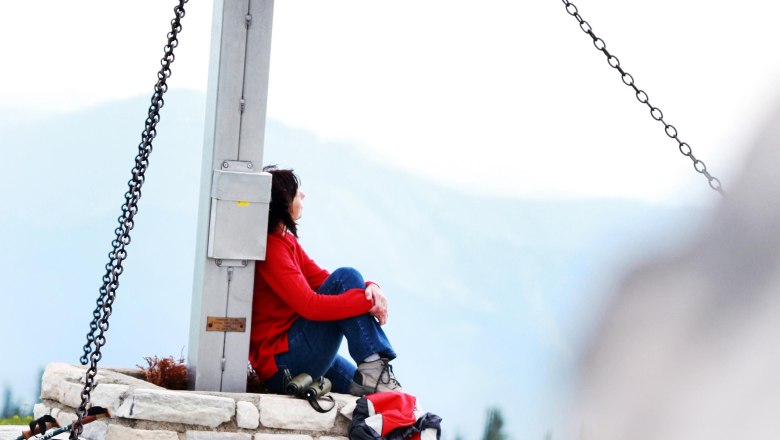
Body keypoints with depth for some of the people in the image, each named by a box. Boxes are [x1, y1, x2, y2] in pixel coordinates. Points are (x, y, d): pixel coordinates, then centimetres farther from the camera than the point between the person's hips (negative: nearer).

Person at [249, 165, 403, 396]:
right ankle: (373, 368, -22)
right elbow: (310, 305, -25)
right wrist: (367, 301, -21)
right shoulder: (271, 249, -17)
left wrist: (369, 288, -8)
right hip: (283, 364, -10)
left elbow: (321, 280, 11)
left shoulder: (286, 241, 14)